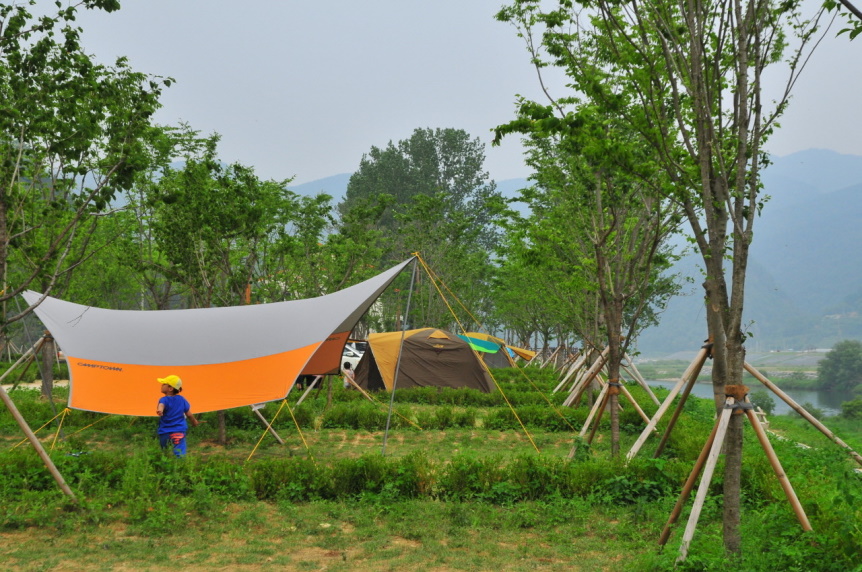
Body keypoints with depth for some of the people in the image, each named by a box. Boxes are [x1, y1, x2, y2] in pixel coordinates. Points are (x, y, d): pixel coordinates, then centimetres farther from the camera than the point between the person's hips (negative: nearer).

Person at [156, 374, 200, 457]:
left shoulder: (164, 400, -6)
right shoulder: (182, 399, 7)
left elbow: (161, 405, -31)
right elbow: (189, 414, 12)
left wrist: (159, 410, -54)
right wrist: (194, 422, 32)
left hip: (164, 433, -2)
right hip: (179, 431, 2)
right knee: (180, 454, -12)